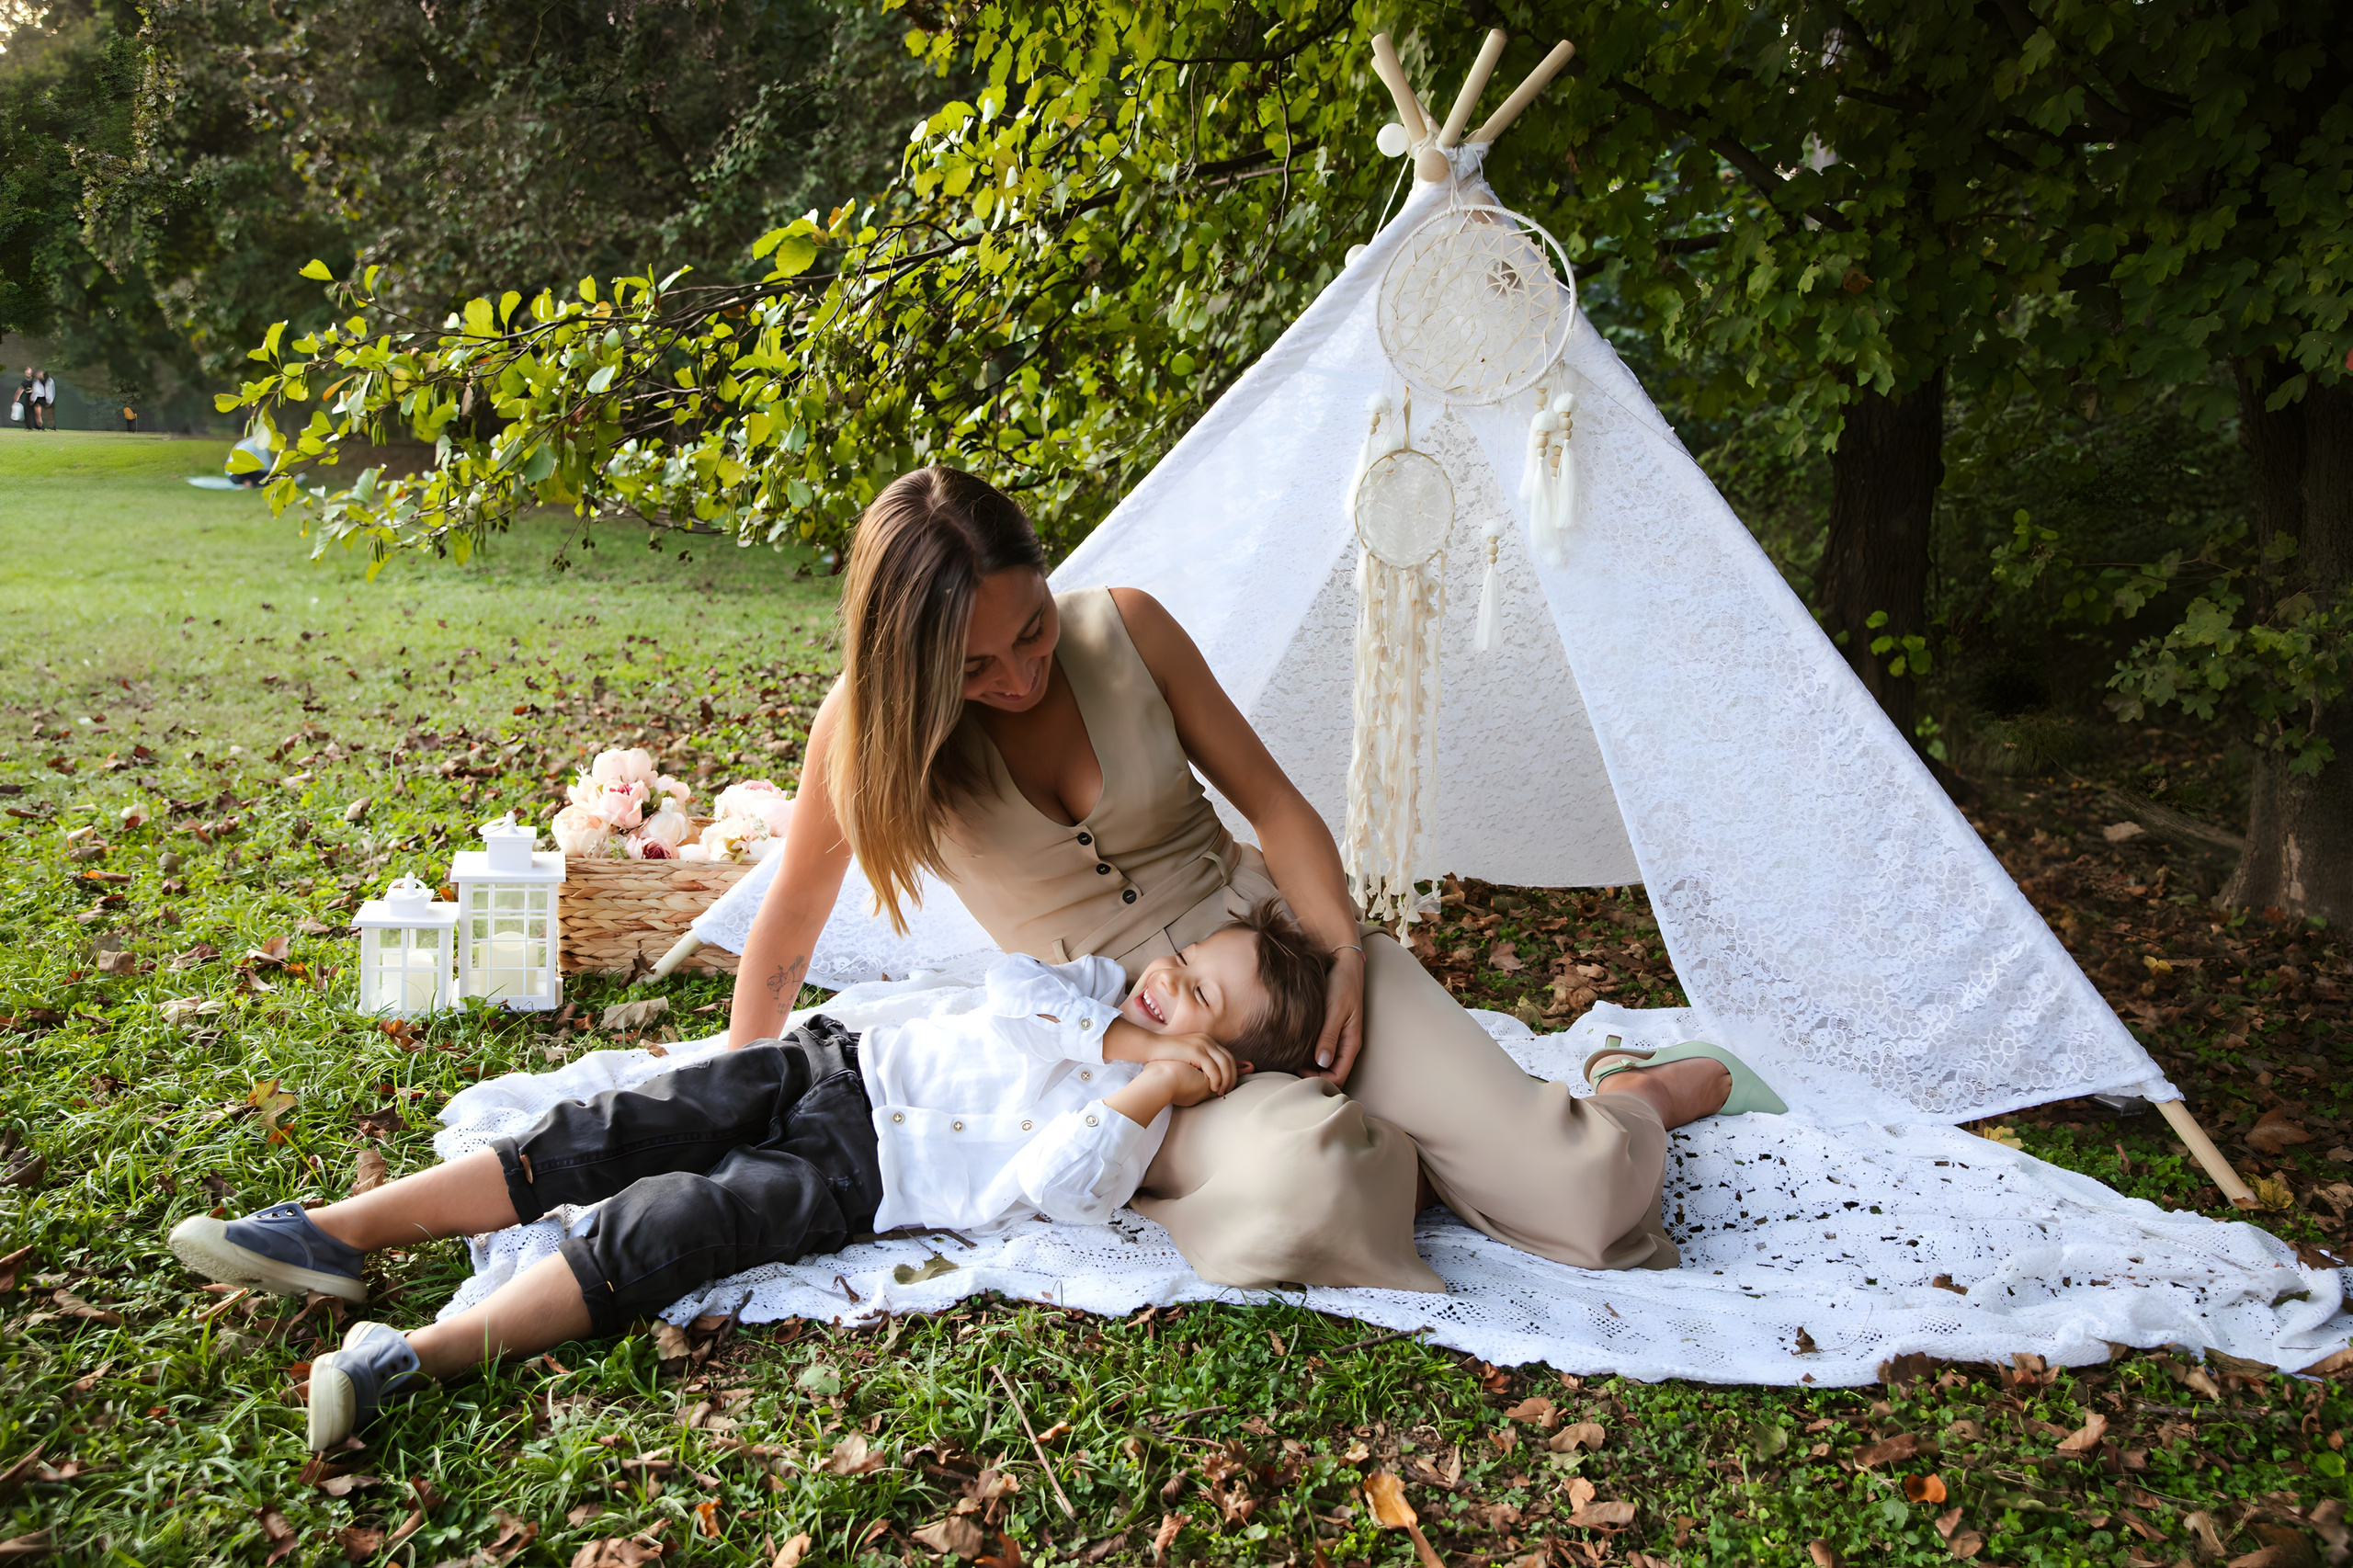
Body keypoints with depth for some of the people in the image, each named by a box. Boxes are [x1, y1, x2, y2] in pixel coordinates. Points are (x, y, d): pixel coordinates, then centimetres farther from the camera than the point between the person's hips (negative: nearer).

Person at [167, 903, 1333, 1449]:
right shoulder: (1084, 991, 13)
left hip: (854, 1174, -6)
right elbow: (1010, 966, 28)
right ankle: (337, 1233, -3)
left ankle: (415, 1359, -28)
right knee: (603, 1136, -7)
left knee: (667, 1224, -27)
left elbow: (1049, 1185, -23)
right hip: (831, 1068, 6)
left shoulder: (1128, 1115, -7)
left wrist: (1150, 1092, -26)